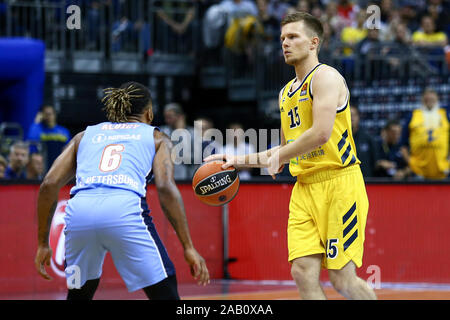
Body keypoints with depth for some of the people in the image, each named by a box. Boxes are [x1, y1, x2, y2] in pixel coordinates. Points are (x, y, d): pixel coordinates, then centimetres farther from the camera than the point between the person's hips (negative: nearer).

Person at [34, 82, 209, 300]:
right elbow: (165, 188, 5)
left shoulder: (85, 135, 30)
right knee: (165, 293, 9)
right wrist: (188, 247, 3)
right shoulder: (156, 138, 23)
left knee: (79, 293, 26)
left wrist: (43, 243, 24)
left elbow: (49, 185, 19)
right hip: (125, 209, -3)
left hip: (79, 209, 3)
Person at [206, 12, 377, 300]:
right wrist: (238, 161, 19)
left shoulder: (325, 77, -7)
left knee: (342, 279, -9)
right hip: (305, 188, 8)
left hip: (339, 181, -8)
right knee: (303, 272, -6)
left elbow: (321, 133, -21)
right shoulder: (287, 92, 20)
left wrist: (278, 157, -10)